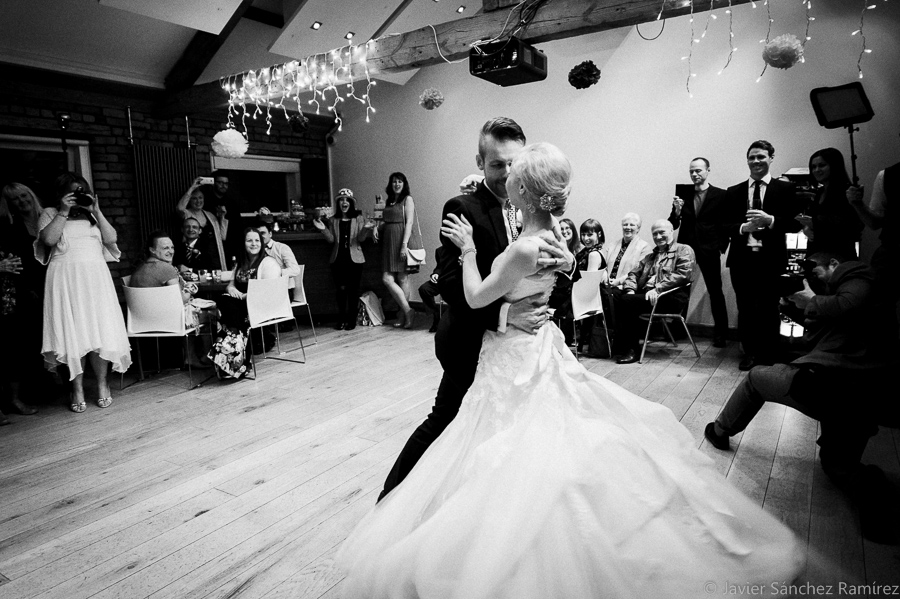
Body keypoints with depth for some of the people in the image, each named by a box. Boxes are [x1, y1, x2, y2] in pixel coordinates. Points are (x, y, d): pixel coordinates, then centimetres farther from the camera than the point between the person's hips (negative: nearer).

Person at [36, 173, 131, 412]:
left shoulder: (92, 214, 19)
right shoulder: (50, 213, 11)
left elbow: (112, 239, 5)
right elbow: (48, 239, -8)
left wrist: (96, 211, 0)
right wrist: (64, 211, -6)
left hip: (95, 277, 2)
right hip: (66, 279, -2)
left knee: (100, 332, -3)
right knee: (72, 332, -5)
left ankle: (102, 384, 9)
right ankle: (77, 389, 3)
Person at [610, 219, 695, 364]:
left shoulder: (684, 250, 8)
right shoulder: (650, 256, 30)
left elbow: (683, 274, -9)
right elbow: (633, 274, 21)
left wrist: (657, 288, -20)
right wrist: (630, 290, -2)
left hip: (670, 297, -6)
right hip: (646, 295, 6)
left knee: (628, 301, -28)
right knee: (617, 297, -23)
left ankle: (631, 350, -20)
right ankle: (619, 345, -21)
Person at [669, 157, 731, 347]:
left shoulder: (721, 195, 0)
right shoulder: (682, 192, 7)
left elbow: (726, 224, 2)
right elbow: (673, 225, 5)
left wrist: (721, 246, -8)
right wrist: (676, 210, -13)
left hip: (709, 250, -2)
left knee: (715, 291, 5)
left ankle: (720, 332, 13)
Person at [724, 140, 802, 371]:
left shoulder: (785, 189, 4)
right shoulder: (734, 192, 10)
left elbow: (795, 223, -2)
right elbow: (725, 226, 6)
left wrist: (770, 220, -17)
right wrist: (744, 227, -13)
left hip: (771, 260, -2)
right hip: (742, 259, 2)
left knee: (768, 311, 3)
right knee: (745, 310, 8)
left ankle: (768, 357, 19)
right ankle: (749, 353, 23)